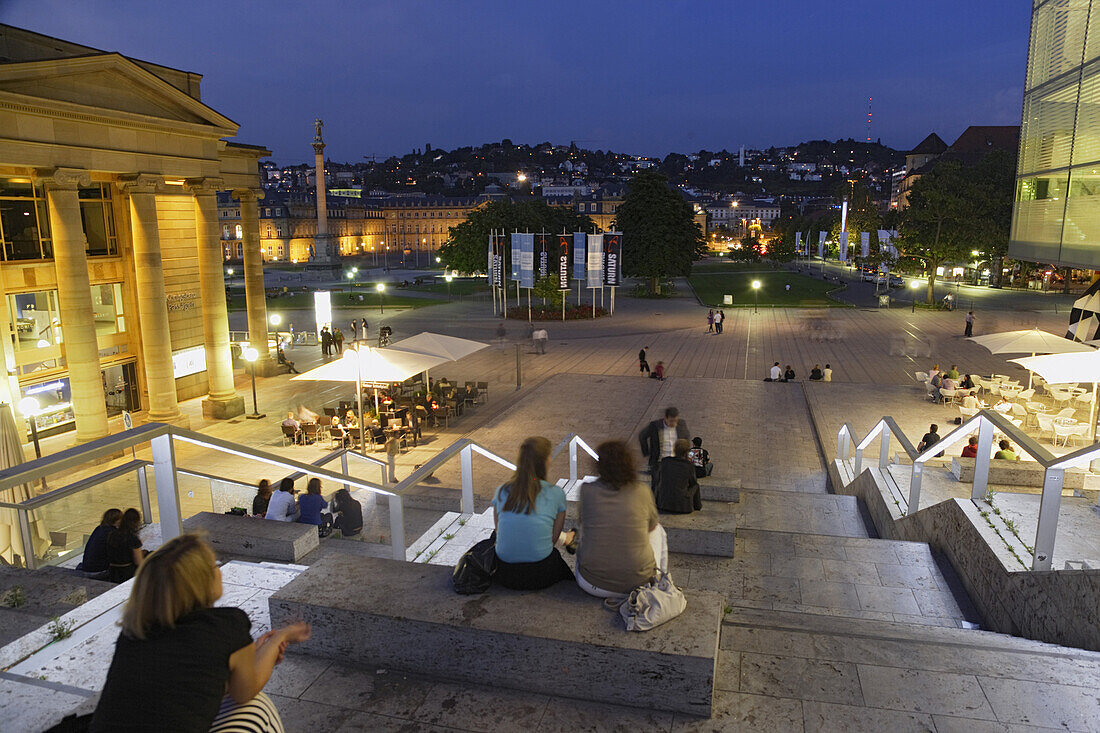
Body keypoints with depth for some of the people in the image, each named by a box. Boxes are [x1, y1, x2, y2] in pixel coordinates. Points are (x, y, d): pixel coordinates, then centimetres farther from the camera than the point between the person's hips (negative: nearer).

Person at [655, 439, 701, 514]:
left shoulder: (664, 462, -1)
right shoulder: (689, 466, -8)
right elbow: (693, 483, 7)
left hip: (662, 504, 2)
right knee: (695, 485, 22)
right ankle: (697, 506, 39)